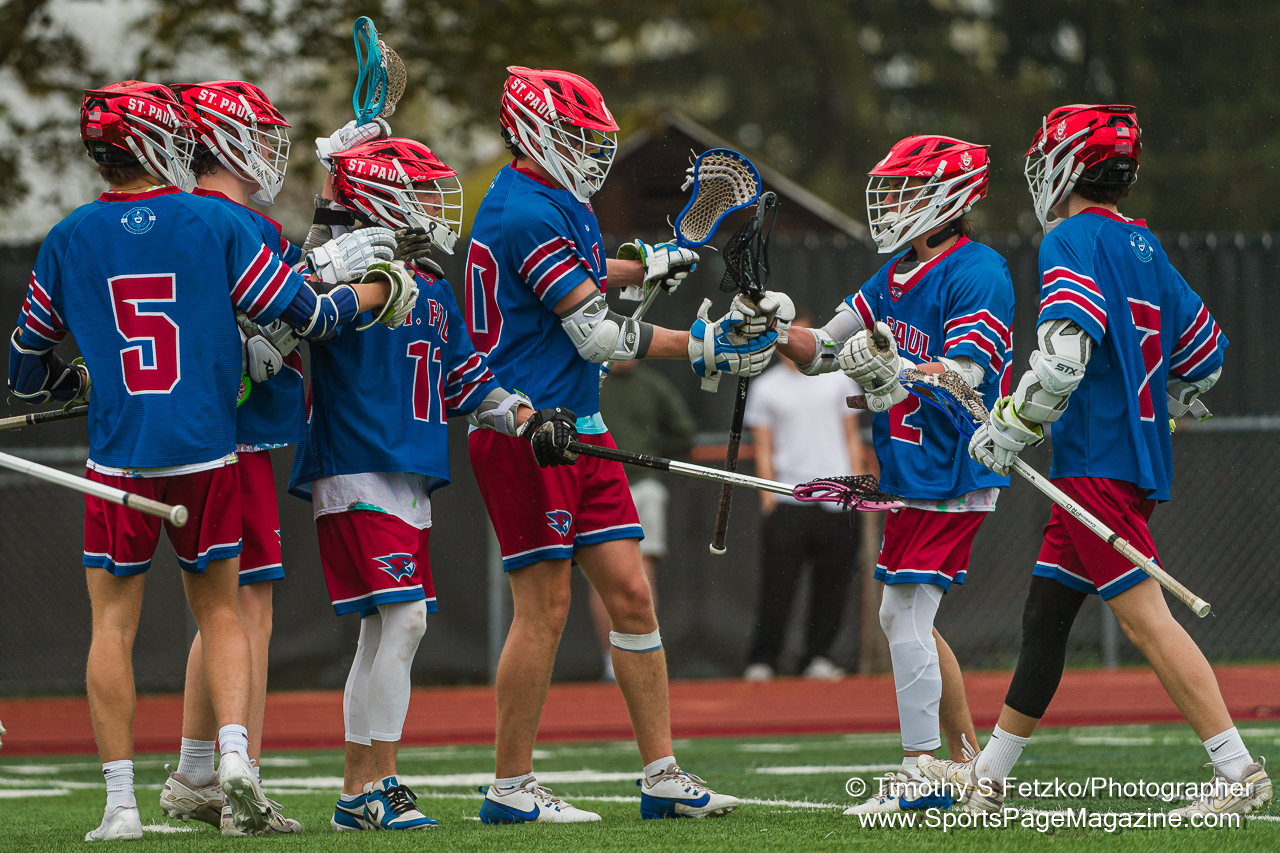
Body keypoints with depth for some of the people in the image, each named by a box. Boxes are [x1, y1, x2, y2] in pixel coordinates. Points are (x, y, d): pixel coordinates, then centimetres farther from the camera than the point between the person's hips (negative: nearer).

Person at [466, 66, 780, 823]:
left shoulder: (557, 204, 15)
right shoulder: (531, 214, -16)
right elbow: (598, 335, -17)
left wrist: (643, 267, 43)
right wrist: (700, 348, -14)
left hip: (577, 430, 10)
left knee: (629, 592, 6)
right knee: (545, 604, -6)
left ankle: (662, 774, 9)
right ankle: (511, 787, 2)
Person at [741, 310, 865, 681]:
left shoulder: (838, 378, 11)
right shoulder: (765, 388, 7)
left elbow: (851, 437, 14)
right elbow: (763, 447, 6)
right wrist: (768, 492, -6)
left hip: (837, 499, 2)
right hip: (787, 500, -2)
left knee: (833, 581, 1)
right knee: (777, 584, -7)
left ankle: (817, 657, 8)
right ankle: (761, 661, -2)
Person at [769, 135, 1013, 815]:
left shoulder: (976, 274, -13)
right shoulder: (894, 276, 14)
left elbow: (963, 377, -23)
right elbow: (822, 352, 15)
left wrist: (891, 369, -37)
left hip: (951, 473, -10)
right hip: (912, 475, 10)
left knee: (906, 613, -12)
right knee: (904, 619, 12)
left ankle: (921, 775, -8)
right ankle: (973, 764, 20)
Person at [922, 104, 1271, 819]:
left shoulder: (1071, 242, -10)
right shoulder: (1145, 247, 15)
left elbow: (1063, 358, -23)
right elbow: (1205, 356, 21)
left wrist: (1008, 430, -13)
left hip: (1097, 461, -9)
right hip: (1139, 455, 9)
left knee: (1146, 617, -12)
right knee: (1045, 613, 13)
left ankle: (1241, 775, -16)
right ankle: (987, 780, 20)